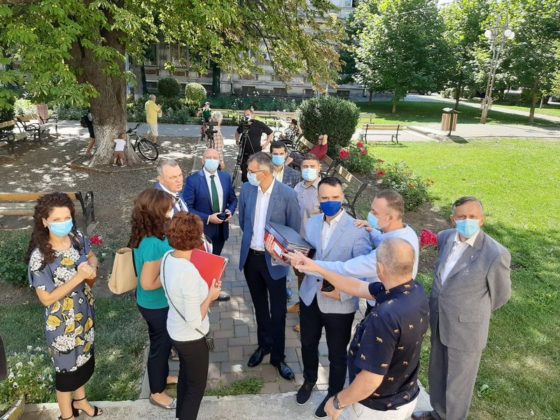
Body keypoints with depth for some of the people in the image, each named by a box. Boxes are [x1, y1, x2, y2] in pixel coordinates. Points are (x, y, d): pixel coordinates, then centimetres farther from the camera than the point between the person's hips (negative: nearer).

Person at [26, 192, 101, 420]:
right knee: (67, 367, 15)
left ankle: (80, 401, 53)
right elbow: (47, 299, -22)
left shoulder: (78, 238, -12)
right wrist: (79, 277, -29)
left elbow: (92, 258, 7)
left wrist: (91, 268, -16)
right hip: (62, 322, -6)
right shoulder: (39, 256, -27)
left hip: (85, 313, 6)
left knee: (85, 359, 25)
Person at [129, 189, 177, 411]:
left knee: (163, 343, 28)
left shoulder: (147, 236, -6)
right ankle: (157, 392, 36)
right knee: (160, 345, 14)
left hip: (158, 303, 9)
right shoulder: (153, 245, -35)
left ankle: (162, 376, 52)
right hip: (156, 306, -9)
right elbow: (148, 283, -30)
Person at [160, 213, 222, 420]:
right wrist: (210, 296, -16)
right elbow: (194, 321, -28)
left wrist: (204, 288, -1)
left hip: (175, 331, 8)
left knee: (185, 376, 31)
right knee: (197, 386, 17)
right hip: (191, 338, -8)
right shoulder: (190, 273, -36)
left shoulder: (167, 257, -11)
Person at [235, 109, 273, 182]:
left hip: (256, 152, -4)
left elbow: (271, 133, 3)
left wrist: (266, 143, -3)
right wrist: (237, 141, 18)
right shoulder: (242, 124, 8)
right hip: (244, 152, 5)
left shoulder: (259, 124, -5)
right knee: (244, 169, 9)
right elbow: (238, 132, 30)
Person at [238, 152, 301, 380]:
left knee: (278, 311, 8)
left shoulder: (287, 194, -17)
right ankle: (264, 344, 42)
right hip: (250, 257, 4)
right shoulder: (246, 189, -5)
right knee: (260, 306, 21)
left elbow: (294, 230, -7)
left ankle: (277, 356, 27)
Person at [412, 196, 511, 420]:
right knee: (436, 375, 26)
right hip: (438, 323, 6)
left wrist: (474, 312, 8)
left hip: (466, 329, -6)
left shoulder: (495, 254, -25)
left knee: (458, 383, 15)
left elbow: (500, 293, -8)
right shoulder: (446, 237, -8)